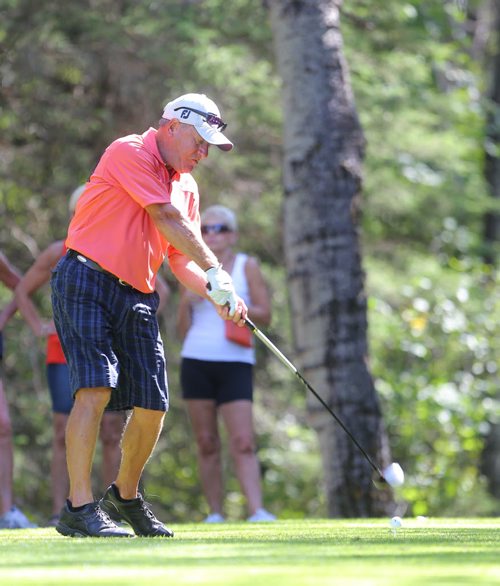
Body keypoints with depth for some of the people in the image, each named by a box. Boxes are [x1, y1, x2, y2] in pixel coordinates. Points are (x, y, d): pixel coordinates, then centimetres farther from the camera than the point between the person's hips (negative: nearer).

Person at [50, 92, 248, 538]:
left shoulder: (186, 185, 17)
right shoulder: (130, 153, -7)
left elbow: (180, 259, 16)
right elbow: (169, 219, -12)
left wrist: (217, 297, -1)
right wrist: (215, 270, -9)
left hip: (138, 297, 8)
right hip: (87, 281, -8)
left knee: (152, 406, 2)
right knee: (96, 388, -20)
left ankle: (126, 496, 24)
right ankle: (79, 508, -20)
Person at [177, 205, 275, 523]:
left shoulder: (247, 266, 5)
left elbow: (265, 315, 1)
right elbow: (183, 329, 14)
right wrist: (187, 302, -5)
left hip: (236, 362, -3)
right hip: (196, 362, 3)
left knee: (243, 442, -13)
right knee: (207, 442, 1)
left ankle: (257, 511, -21)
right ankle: (215, 513, 3)